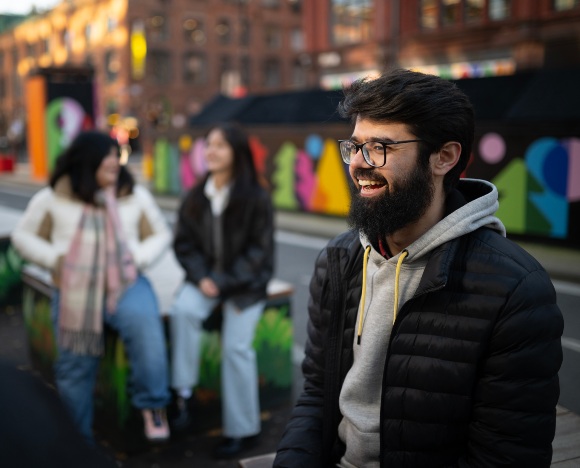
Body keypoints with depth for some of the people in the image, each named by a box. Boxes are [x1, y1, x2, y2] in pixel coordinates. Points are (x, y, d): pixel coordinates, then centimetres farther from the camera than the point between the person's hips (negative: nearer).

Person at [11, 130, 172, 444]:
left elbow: (161, 234, 16)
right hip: (75, 289, 0)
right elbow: (23, 236, 12)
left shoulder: (135, 195, 11)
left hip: (126, 282, 0)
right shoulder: (54, 198, 7)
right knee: (75, 363, -9)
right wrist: (55, 259, -4)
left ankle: (152, 406, -19)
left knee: (144, 324, -32)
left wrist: (139, 257, -3)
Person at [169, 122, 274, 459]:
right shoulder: (196, 197, 1)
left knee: (236, 345, -13)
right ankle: (184, 392, -17)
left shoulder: (256, 198, -10)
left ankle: (243, 430, 2)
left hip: (245, 281, -3)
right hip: (206, 276, 3)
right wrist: (201, 277, -12)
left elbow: (259, 250, -9)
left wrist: (224, 282, -16)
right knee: (183, 309, -28)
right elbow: (184, 244, 4)